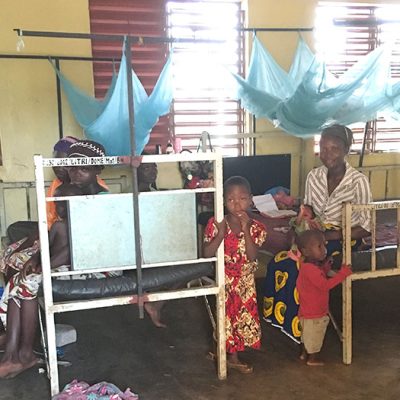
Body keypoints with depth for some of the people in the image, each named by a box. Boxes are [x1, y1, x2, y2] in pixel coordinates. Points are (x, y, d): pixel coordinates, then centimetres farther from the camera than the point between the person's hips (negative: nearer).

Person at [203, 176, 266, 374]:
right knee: (224, 316, 6)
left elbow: (252, 256, -18)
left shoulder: (255, 227, -7)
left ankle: (233, 357, 29)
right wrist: (220, 234, -28)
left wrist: (246, 230, -26)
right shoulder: (215, 223, -12)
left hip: (245, 282, 2)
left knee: (242, 316, 11)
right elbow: (207, 253, -15)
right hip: (223, 280, -2)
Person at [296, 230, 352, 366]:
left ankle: (304, 354, 43)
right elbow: (325, 285, -35)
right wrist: (343, 273, -33)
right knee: (314, 336, 12)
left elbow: (320, 278, 9)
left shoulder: (310, 265, 0)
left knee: (308, 334, 27)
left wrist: (325, 268, -5)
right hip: (314, 313, -9)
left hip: (307, 310, 9)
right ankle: (312, 358, 30)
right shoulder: (310, 269, -32)